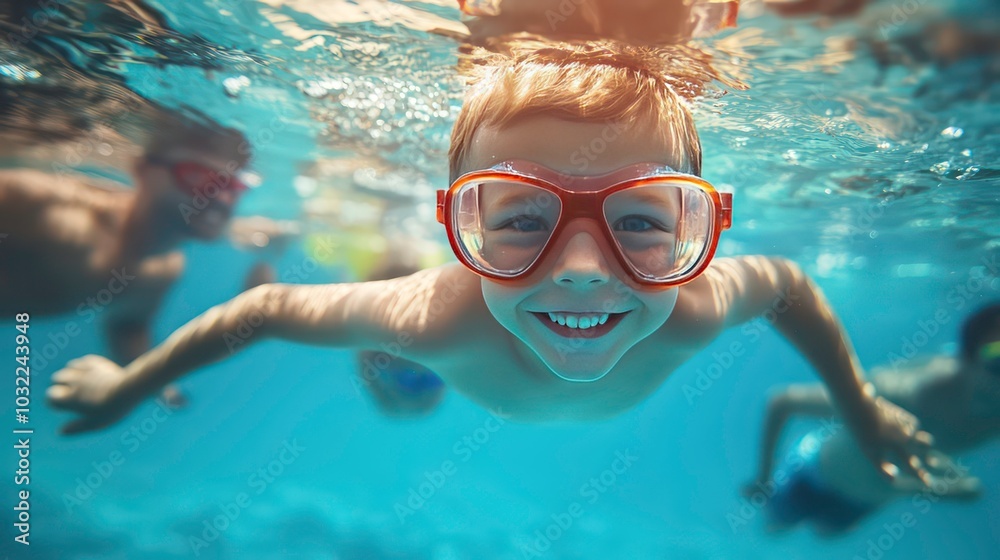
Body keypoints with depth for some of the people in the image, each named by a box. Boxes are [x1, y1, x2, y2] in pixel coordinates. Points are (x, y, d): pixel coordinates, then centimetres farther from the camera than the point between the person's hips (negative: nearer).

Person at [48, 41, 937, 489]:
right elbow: (267, 307, -34)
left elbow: (789, 283, -22)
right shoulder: (435, 322, -50)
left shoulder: (691, 314, -45)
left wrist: (863, 408, -7)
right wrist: (126, 385, -19)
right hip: (471, 368, 0)